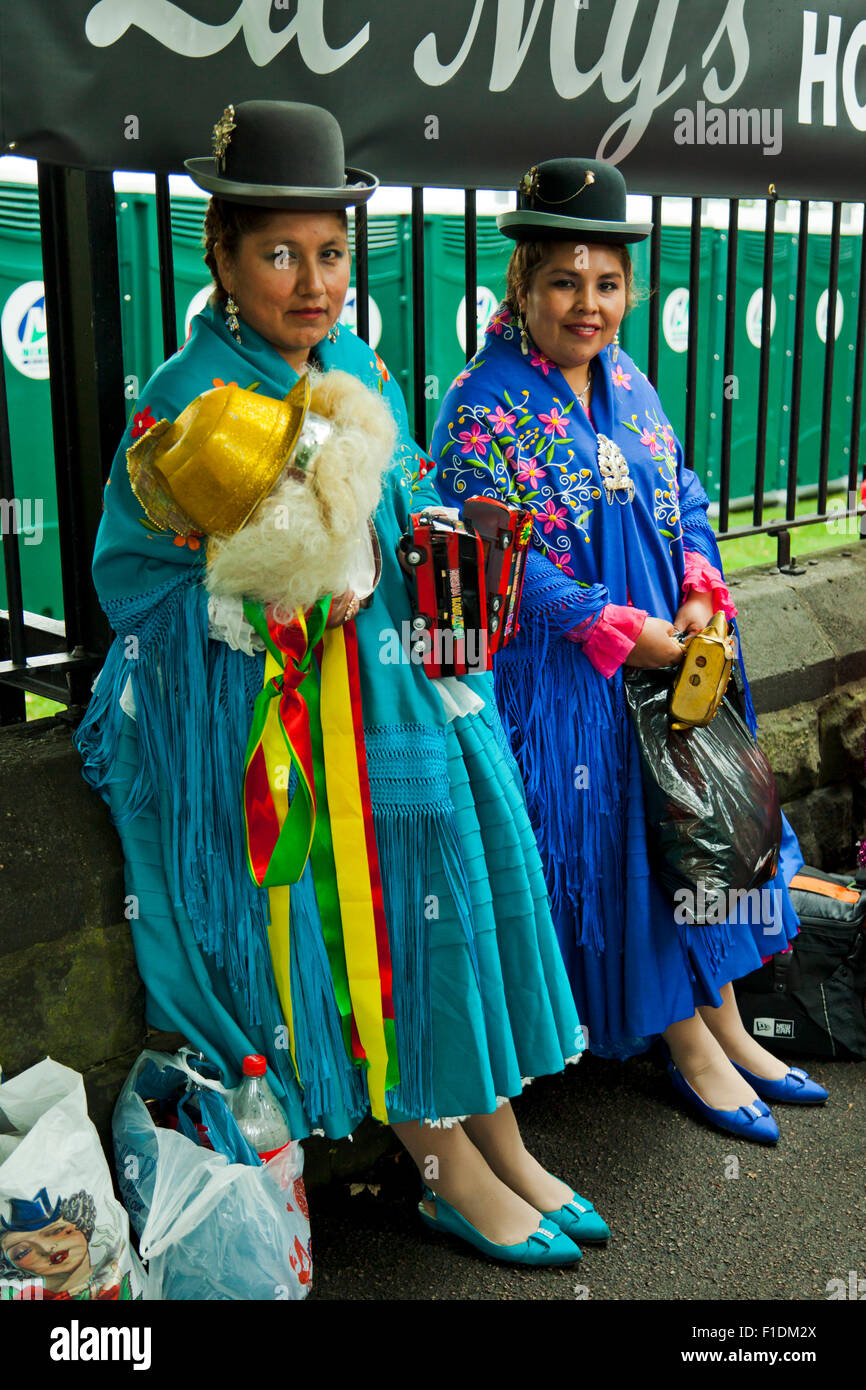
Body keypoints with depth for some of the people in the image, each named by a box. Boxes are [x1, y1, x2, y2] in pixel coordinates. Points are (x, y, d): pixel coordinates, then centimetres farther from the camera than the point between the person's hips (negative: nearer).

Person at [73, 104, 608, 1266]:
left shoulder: (358, 365, 10)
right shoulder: (189, 403, -11)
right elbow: (129, 574, -11)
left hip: (413, 692, 7)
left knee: (470, 886, 7)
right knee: (366, 925, 2)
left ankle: (498, 1146, 25)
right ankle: (447, 1170, 22)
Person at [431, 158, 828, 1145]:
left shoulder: (627, 383, 9)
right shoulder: (484, 407, -13)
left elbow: (685, 501, 13)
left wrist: (699, 599, -6)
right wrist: (626, 633, -19)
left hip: (672, 651, 7)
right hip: (566, 683, -7)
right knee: (616, 846, 1)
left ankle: (725, 1028, 25)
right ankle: (688, 1044, 18)